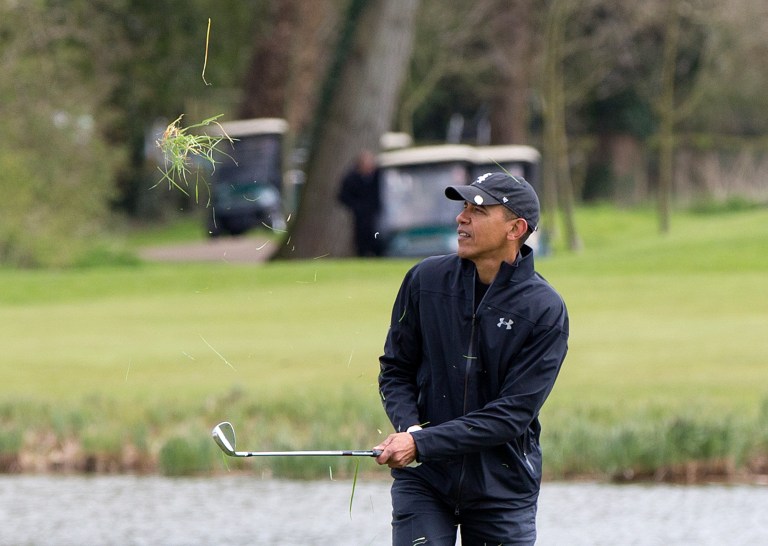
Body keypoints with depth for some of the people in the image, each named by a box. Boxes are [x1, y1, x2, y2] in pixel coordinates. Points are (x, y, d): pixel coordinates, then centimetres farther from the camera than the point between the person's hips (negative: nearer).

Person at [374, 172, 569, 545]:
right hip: (423, 480, 1)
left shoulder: (546, 311, -10)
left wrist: (422, 443, -21)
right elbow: (395, 369, 8)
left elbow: (513, 414, -15)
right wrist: (409, 427, -13)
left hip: (504, 485, -1)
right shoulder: (426, 280, -1)